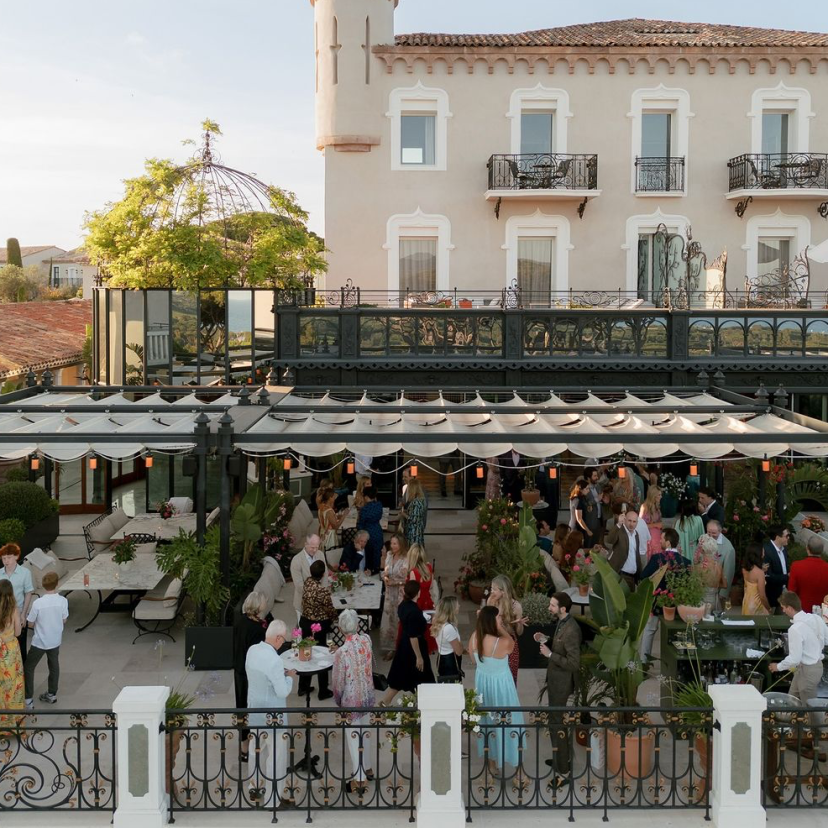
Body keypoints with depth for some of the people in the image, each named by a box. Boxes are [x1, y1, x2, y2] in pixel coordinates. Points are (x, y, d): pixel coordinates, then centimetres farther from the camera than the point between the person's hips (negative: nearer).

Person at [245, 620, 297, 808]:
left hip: (254, 710, 8)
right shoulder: (274, 660, -29)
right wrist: (289, 677, -5)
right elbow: (283, 691, -23)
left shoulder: (252, 650, -4)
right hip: (271, 716, -8)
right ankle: (272, 800, 14)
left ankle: (254, 788, 39)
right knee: (277, 757, 6)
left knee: (257, 750, 25)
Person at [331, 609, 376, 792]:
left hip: (351, 700, -6)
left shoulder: (341, 652, -26)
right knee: (365, 733, 24)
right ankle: (367, 768, 40)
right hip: (368, 696, 6)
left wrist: (338, 700, 2)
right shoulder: (366, 640, -11)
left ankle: (359, 779, 18)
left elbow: (338, 682, -15)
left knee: (353, 737, 9)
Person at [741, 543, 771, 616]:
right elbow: (762, 596, -20)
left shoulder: (744, 569, -5)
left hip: (746, 602, 7)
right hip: (756, 605, -7)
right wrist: (769, 609, -5)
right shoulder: (759, 572, -25)